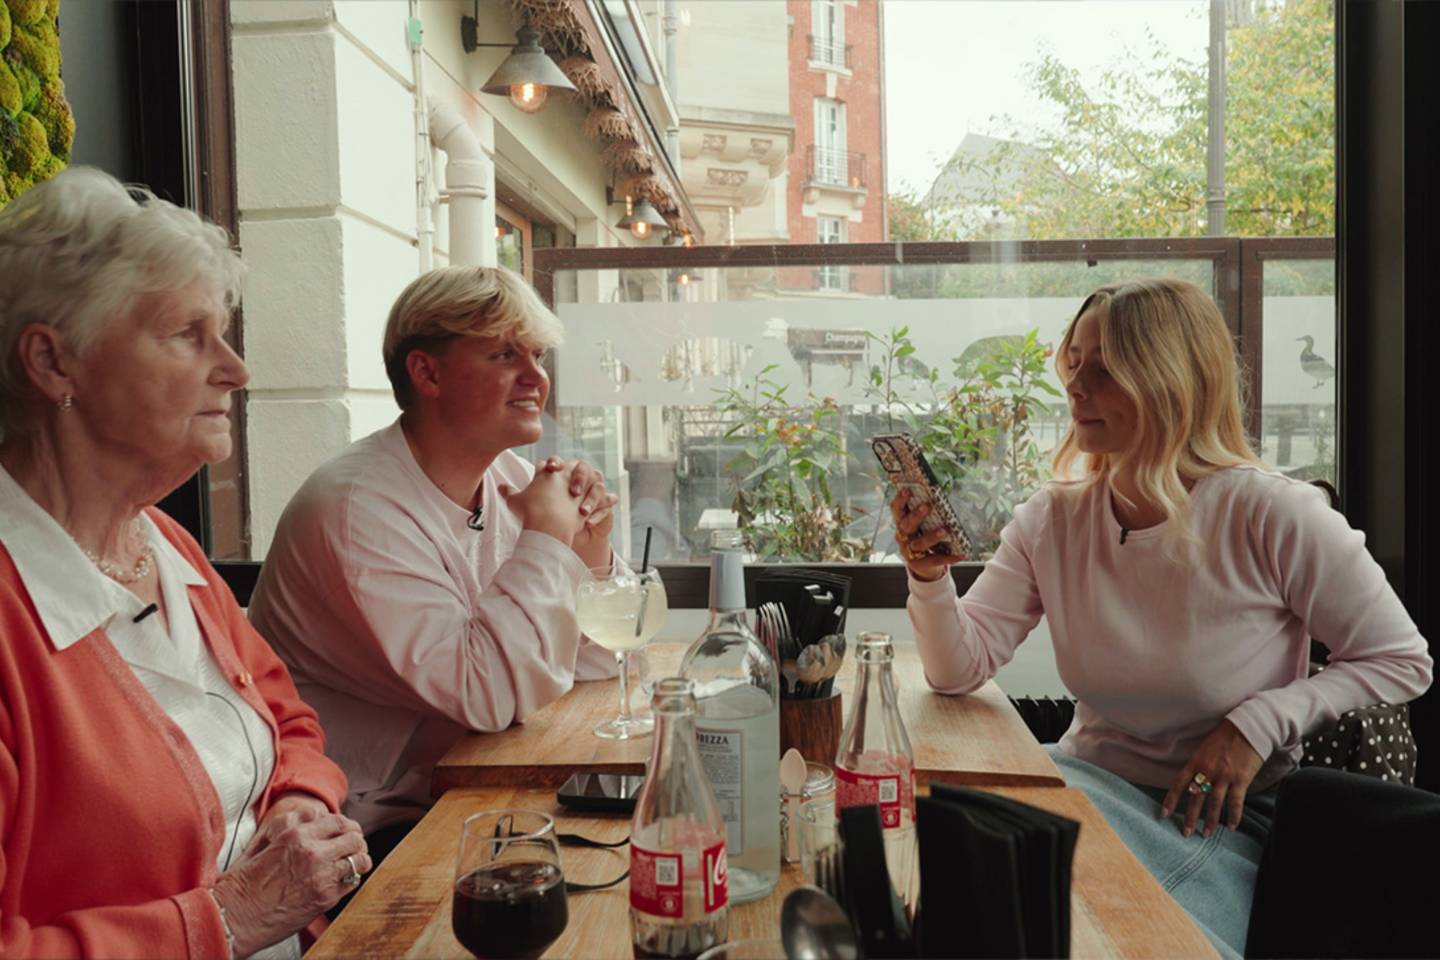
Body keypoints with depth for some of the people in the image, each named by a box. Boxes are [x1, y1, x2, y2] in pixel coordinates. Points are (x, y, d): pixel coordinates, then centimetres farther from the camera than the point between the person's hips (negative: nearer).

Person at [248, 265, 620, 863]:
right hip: (374, 829, -7)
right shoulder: (358, 506, -21)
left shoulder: (507, 476, 2)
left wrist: (591, 550, -11)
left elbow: (596, 662, 6)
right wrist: (546, 538, -20)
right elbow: (489, 693, -29)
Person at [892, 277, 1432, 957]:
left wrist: (1260, 722, -15)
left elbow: (1402, 662, -4)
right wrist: (928, 574, -25)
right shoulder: (1051, 522, -4)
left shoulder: (1273, 517, -14)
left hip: (1217, 820, -3)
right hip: (1084, 777, 3)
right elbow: (960, 671, -7)